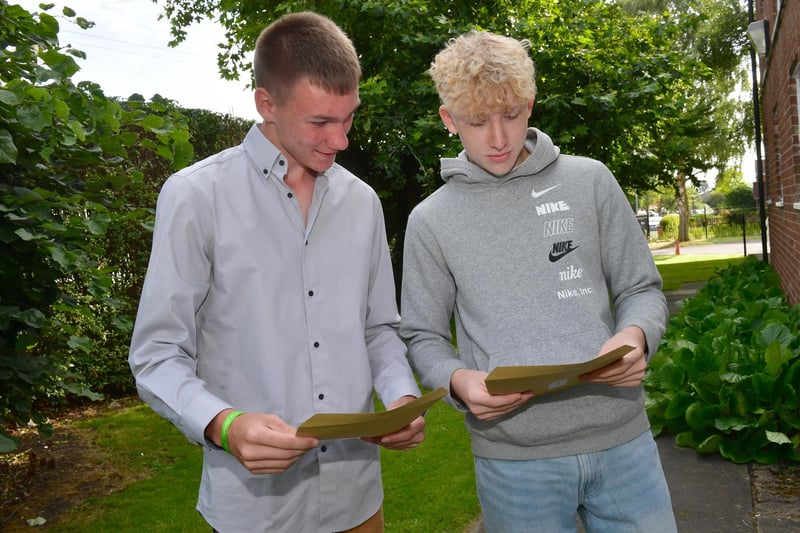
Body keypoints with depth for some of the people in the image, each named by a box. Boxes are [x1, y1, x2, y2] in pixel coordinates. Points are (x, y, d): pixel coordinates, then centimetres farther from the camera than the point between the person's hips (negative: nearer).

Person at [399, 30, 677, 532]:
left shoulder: (590, 180, 3)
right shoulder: (430, 220, 0)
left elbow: (642, 288, 8)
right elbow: (423, 337, 4)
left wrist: (635, 335, -14)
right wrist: (459, 380, -16)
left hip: (622, 438, 2)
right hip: (513, 458, -1)